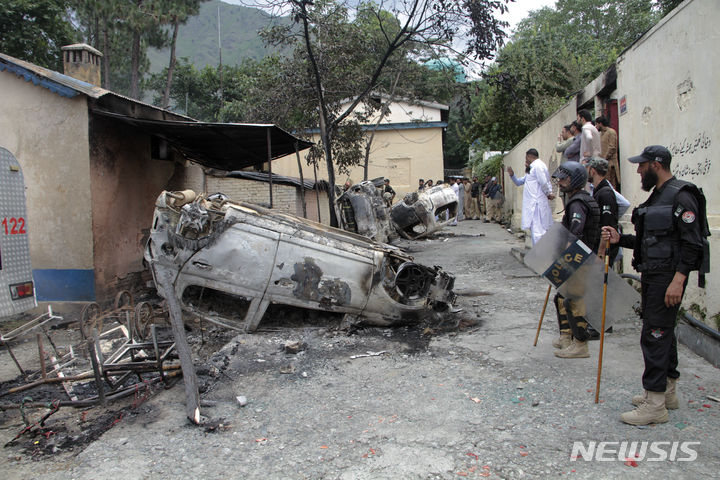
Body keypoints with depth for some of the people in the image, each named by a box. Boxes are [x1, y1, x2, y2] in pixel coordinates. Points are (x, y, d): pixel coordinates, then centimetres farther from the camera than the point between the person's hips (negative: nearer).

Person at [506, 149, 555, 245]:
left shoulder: (538, 165, -10)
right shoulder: (531, 169, 23)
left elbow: (544, 183, -19)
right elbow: (519, 182, 29)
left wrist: (548, 194, -4)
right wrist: (512, 175, 12)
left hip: (537, 204, -11)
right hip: (532, 204, 11)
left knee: (537, 231, -13)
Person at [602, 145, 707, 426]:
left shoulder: (681, 195, -13)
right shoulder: (656, 196, 17)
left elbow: (691, 243, -19)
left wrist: (678, 279, -25)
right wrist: (620, 239, 9)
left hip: (668, 276, -10)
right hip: (652, 276, 10)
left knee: (655, 334, -8)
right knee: (663, 332, 17)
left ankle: (655, 404, -1)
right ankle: (668, 391, 31)